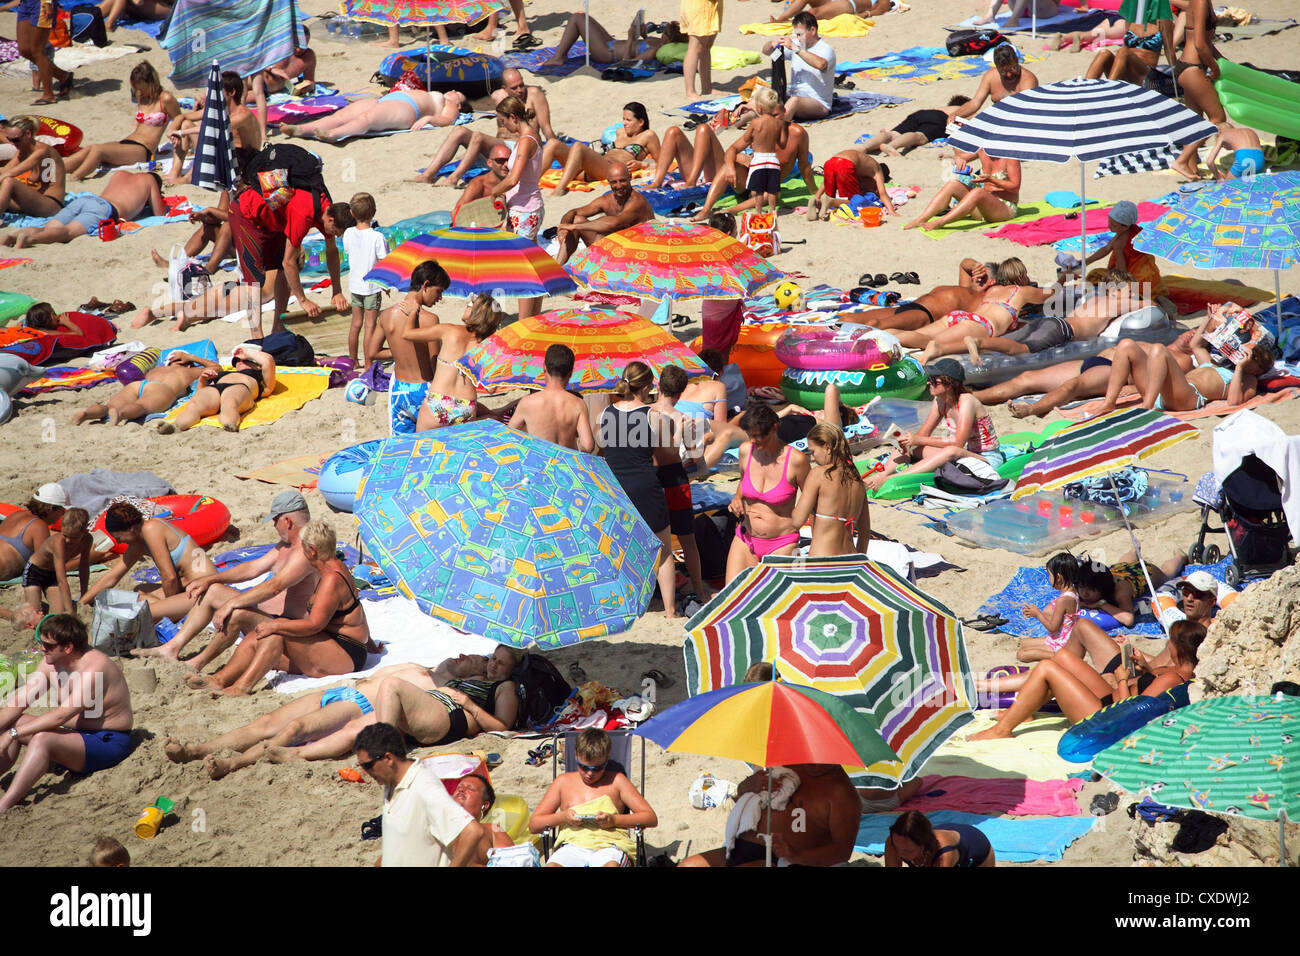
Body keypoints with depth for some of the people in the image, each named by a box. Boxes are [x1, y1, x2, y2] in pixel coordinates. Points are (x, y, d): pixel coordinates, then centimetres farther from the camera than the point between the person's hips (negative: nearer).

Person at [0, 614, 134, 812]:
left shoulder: (94, 668, -23)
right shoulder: (52, 661, 3)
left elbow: (61, 715, -29)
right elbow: (18, 702, 5)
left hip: (109, 743, -9)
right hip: (79, 735, 9)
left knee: (42, 740, -33)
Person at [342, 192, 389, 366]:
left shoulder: (348, 234, -6)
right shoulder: (377, 237, -19)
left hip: (355, 285, 5)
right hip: (372, 286, -5)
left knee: (355, 324, 16)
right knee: (369, 326, 0)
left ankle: (352, 361, 25)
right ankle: (368, 365, 2)